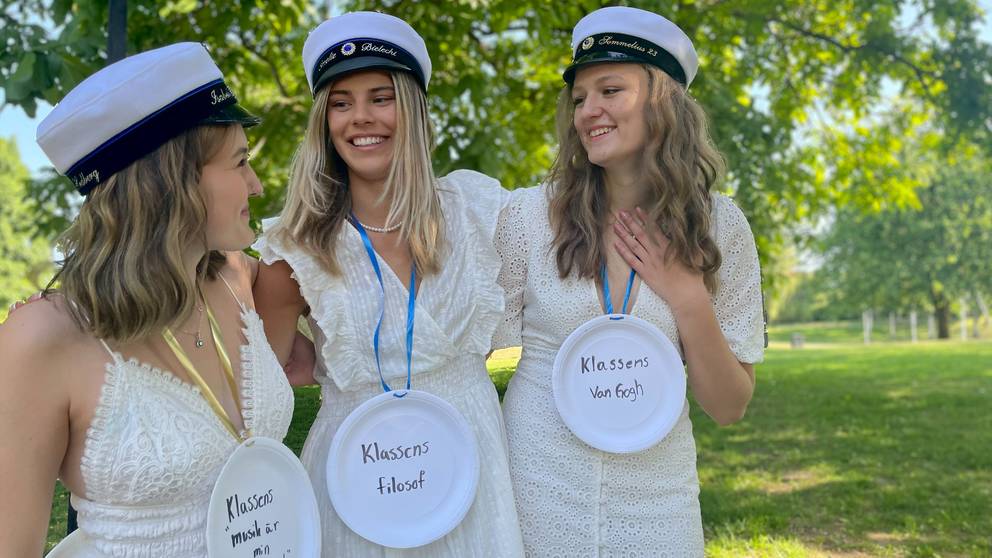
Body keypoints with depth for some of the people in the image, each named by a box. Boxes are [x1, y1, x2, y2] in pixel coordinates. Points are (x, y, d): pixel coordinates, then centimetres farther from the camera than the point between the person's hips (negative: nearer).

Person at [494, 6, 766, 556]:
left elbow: (729, 408, -4)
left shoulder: (718, 226, -6)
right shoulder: (529, 214, -10)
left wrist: (689, 301, -16)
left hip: (657, 496, 1)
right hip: (535, 487, -1)